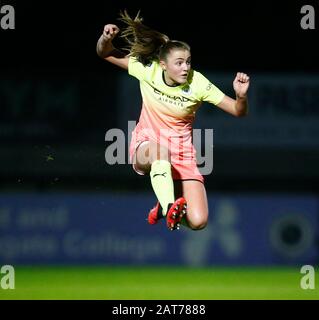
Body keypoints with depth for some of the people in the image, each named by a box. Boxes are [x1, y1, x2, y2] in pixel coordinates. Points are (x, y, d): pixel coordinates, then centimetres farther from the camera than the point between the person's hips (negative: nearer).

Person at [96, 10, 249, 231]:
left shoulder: (198, 84, -13)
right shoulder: (148, 70, -10)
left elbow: (238, 111, -13)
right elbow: (105, 54, -1)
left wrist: (241, 95, -35)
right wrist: (106, 38, -24)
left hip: (181, 154, 1)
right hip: (145, 149, -1)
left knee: (198, 222, -14)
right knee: (159, 149, -43)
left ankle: (165, 207, 17)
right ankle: (168, 207, -44)